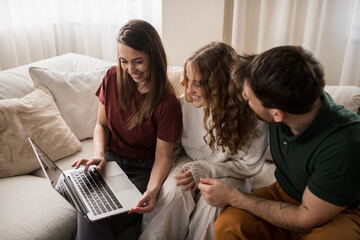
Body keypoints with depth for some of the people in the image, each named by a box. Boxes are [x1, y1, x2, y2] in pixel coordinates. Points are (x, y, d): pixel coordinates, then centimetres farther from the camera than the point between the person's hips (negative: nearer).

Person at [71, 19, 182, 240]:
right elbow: (101, 124, 7)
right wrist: (99, 154, -12)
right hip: (110, 161, 4)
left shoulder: (167, 101, -16)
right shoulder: (113, 77, -3)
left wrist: (153, 189, -29)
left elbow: (163, 155, -11)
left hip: (143, 170, -3)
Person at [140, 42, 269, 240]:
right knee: (173, 192, -28)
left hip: (227, 172, -1)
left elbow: (250, 165, -11)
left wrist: (206, 171, -20)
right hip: (190, 162, 2)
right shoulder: (186, 103, -13)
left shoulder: (252, 114, -21)